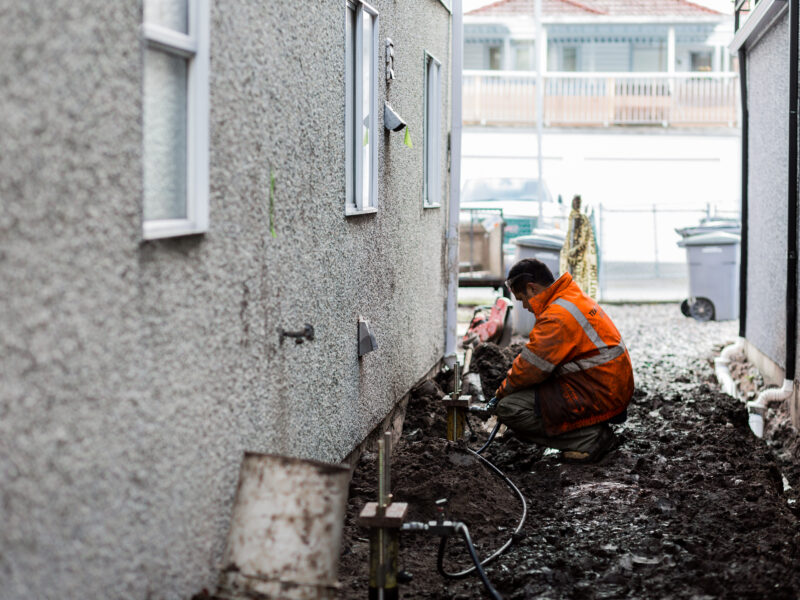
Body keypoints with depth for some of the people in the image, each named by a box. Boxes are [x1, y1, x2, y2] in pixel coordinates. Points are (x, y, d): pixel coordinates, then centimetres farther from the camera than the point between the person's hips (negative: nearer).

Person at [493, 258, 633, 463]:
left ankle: (591, 438, -12)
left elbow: (533, 367, -17)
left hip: (596, 396, -11)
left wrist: (504, 389, 1)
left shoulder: (557, 317, -20)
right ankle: (595, 432, 11)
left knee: (509, 408, -15)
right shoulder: (576, 298, 14)